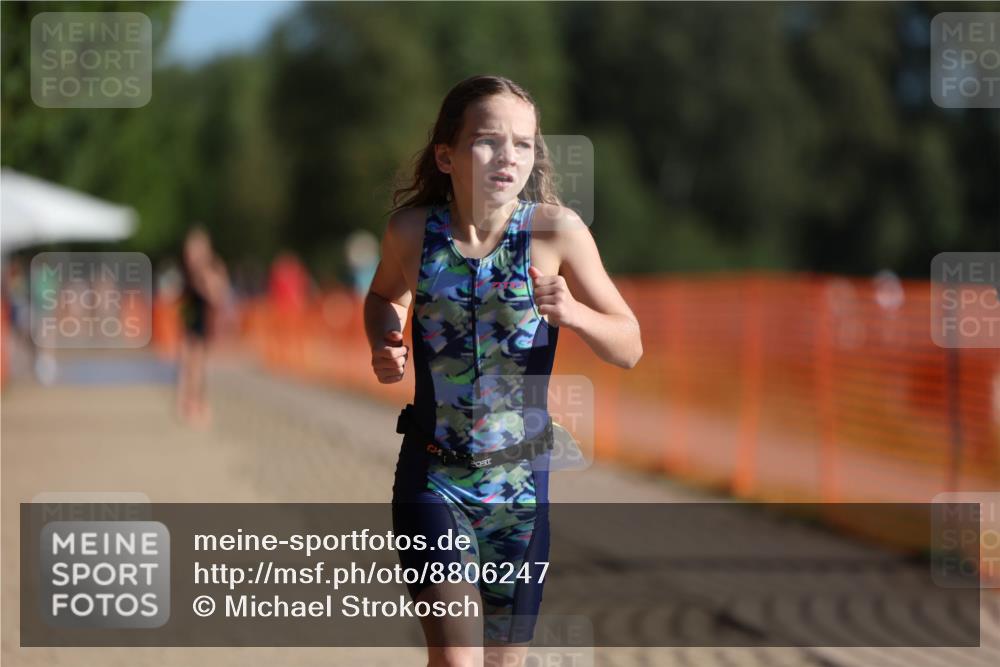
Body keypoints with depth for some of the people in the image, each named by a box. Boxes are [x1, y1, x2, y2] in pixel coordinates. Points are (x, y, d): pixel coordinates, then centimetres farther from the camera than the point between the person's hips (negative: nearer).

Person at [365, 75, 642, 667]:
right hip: (433, 478, -1)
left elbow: (630, 347, -5)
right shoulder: (413, 229, -8)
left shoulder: (557, 229, -11)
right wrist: (384, 346, -5)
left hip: (521, 479, 1)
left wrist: (572, 313, -24)